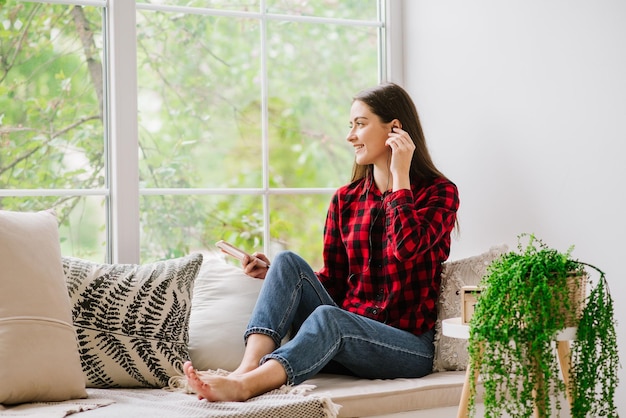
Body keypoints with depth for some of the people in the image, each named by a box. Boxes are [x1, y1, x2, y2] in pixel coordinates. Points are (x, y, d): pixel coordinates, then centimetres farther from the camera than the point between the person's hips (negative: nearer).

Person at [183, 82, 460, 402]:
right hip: (348, 335, 5)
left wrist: (400, 176, -13)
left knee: (328, 316, -35)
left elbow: (407, 248, -20)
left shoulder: (439, 193, -1)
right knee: (287, 261, -18)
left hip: (409, 345, -5)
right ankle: (247, 367, -39)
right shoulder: (345, 199, 13)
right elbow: (332, 282, 13)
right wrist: (274, 275, -1)